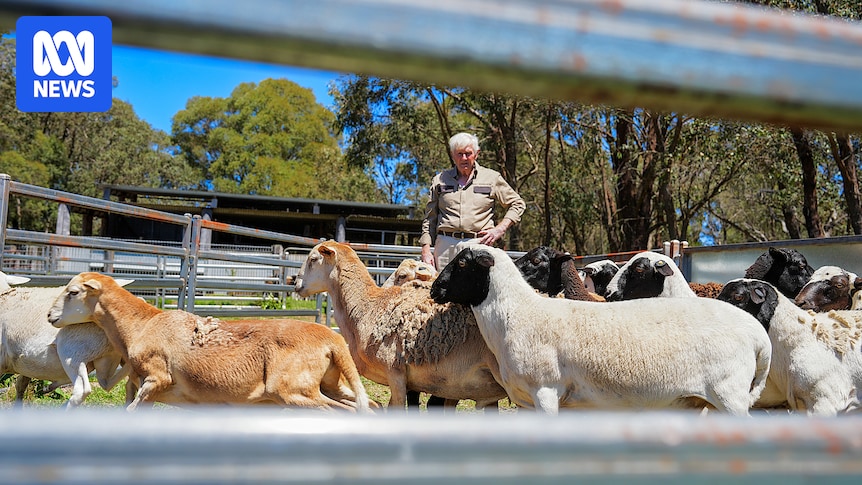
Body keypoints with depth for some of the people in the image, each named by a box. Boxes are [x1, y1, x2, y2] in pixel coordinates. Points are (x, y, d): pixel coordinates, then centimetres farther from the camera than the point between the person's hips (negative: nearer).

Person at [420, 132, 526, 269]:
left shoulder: (491, 177, 11)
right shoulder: (440, 180, 16)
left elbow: (518, 204, 16)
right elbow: (430, 219, 18)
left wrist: (500, 229, 2)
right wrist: (426, 250, 8)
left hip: (479, 244, -1)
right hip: (445, 245, 2)